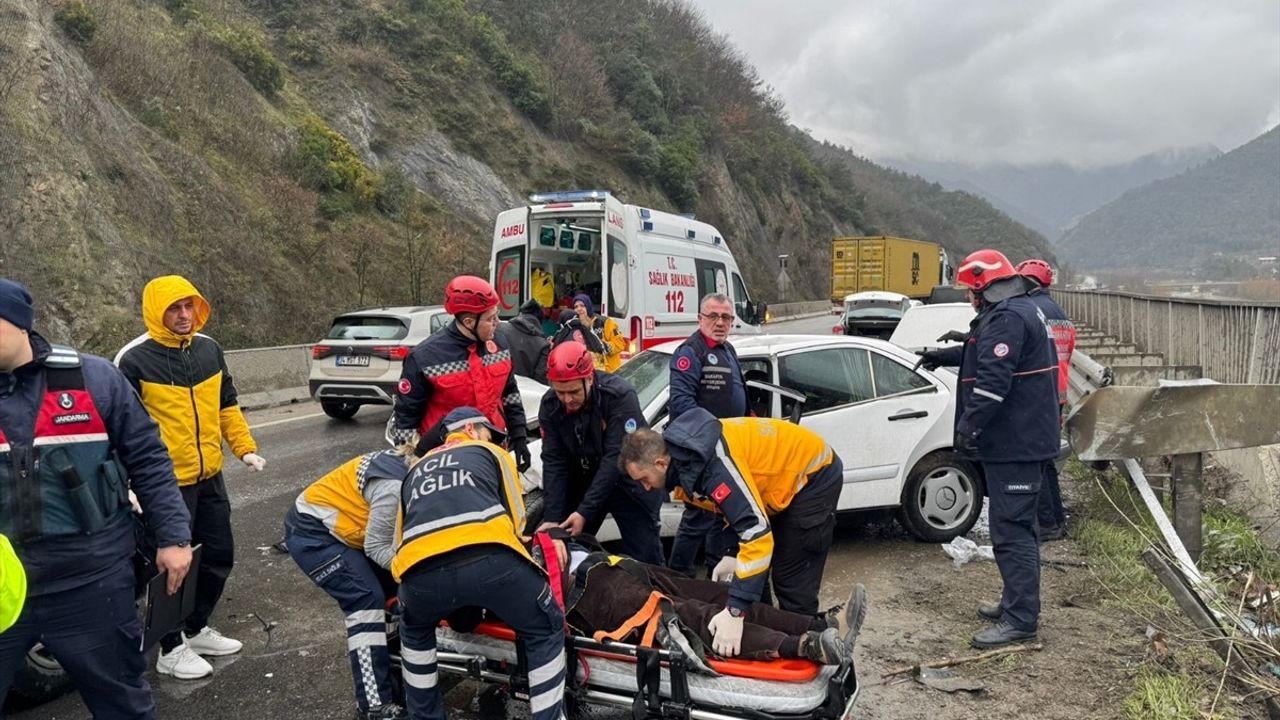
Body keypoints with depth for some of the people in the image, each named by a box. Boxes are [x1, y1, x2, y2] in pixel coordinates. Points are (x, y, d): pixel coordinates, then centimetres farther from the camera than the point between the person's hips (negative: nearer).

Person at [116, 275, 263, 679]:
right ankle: (171, 650, 21)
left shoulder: (209, 349, 7)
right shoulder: (134, 360, -12)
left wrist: (245, 448, 8)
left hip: (209, 477, 7)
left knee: (219, 557, 15)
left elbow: (227, 405, 15)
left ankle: (197, 630, 36)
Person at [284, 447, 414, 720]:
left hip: (338, 528, 10)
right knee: (368, 600, -16)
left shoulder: (408, 465, -4)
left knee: (394, 587, 10)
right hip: (311, 531, -10)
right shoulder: (394, 486, -32)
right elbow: (378, 548, -24)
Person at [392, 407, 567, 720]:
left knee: (415, 633, 38)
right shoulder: (491, 453, 29)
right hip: (489, 559, -3)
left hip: (421, 571, 4)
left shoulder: (415, 470, 39)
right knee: (545, 632, 20)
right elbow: (517, 520, 25)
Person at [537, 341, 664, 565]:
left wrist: (585, 511, -31)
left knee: (645, 558, -2)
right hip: (582, 483, 4)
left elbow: (616, 458, -29)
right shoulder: (549, 405, -12)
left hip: (627, 483, -4)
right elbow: (553, 463, -11)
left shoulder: (620, 395, -27)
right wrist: (551, 517, -18)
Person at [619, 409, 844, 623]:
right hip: (785, 476, 10)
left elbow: (756, 530, -39)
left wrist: (735, 611, -39)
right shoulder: (684, 457, -4)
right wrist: (733, 554, -1)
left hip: (814, 475, -9)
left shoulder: (713, 462, -34)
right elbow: (738, 508, 9)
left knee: (794, 584, -11)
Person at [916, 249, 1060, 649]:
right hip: (1021, 439, 11)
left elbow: (994, 378, -28)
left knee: (1011, 530, -8)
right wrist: (943, 355, 42)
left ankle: (1021, 620, -3)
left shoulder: (1007, 317, -18)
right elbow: (981, 354, 34)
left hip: (1015, 444, -11)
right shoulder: (1022, 310, 18)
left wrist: (970, 422, -26)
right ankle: (1016, 603, 30)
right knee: (1017, 526, 19)